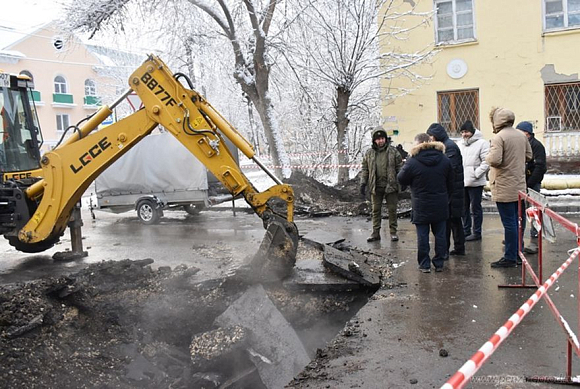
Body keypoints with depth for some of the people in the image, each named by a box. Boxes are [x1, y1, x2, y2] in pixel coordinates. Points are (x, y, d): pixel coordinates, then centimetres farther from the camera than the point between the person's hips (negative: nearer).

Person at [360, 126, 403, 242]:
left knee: (392, 210, 5)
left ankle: (393, 232, 16)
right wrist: (363, 183, 4)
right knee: (376, 210, 7)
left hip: (390, 186, -2)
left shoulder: (393, 151, 0)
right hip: (375, 187, 2)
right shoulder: (369, 153, 6)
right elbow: (365, 169, 10)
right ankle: (376, 232, 15)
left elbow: (399, 167, 2)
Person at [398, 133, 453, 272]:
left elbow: (401, 180, -4)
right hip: (440, 206, 4)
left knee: (422, 236, 5)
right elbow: (450, 183, 10)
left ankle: (424, 265, 10)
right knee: (440, 234, 12)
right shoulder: (444, 160, 2)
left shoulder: (412, 162, -14)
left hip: (421, 207, -4)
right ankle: (439, 263, 19)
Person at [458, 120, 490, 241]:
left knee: (475, 208, 1)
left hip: (475, 182, -7)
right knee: (464, 208, 14)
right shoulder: (460, 144, 14)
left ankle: (477, 232, 11)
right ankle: (466, 231, 26)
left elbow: (486, 162, -13)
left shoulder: (482, 143, -7)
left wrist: (476, 174, -17)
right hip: (461, 182, 7)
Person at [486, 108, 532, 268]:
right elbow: (528, 156, 16)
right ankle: (518, 254, 23)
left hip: (504, 188, -7)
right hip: (519, 186, 7)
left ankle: (510, 258, 5)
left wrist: (487, 157, -6)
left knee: (509, 223, -2)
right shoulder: (521, 136, 8)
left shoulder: (498, 137, -16)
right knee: (516, 221, 15)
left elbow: (495, 160, -25)